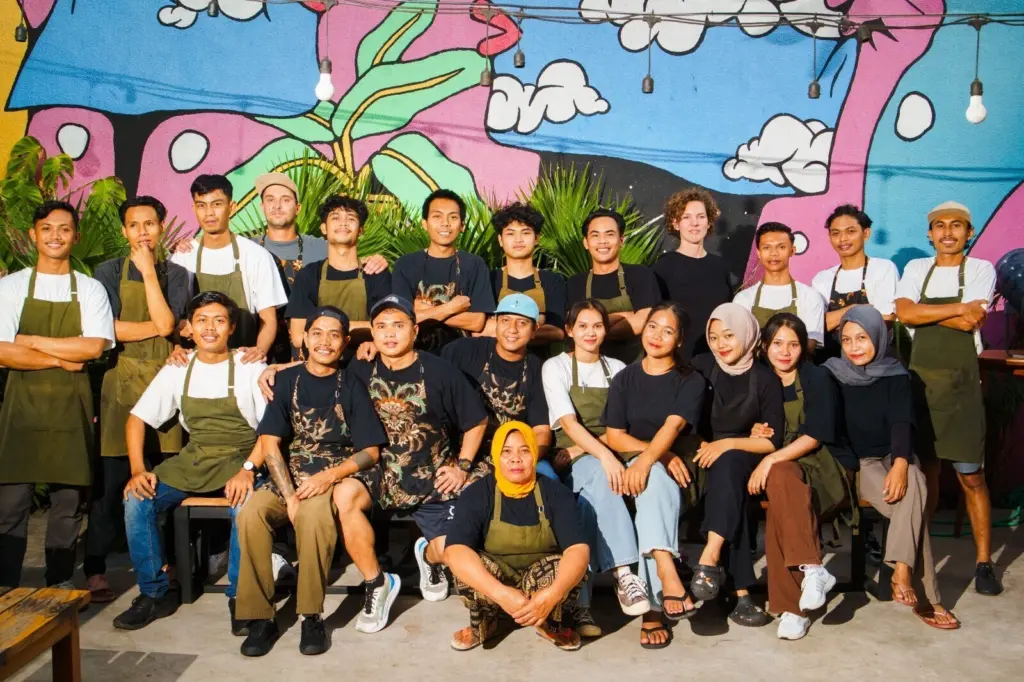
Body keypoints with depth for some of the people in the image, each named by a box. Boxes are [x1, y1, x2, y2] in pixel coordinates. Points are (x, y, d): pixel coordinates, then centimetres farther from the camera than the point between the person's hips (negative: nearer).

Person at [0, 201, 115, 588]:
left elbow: (95, 347, -9)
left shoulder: (90, 290, 5)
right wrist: (61, 360, -10)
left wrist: (33, 342, -9)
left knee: (68, 498, 6)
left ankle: (60, 585, 18)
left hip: (71, 405, 1)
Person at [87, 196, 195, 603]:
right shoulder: (109, 272, 7)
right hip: (121, 383, -1)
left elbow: (166, 324, -8)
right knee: (112, 479, -2)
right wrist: (159, 328, -6)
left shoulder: (177, 275, 10)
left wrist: (148, 269, -5)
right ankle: (95, 570, 7)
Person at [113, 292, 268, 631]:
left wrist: (249, 468, -23)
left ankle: (240, 597, -14)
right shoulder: (178, 370, 6)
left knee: (245, 503, -34)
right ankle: (155, 594, -2)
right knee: (137, 500, -18)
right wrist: (138, 469, -7)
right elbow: (137, 418, 8)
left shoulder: (249, 367, -4)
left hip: (239, 459, -4)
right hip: (193, 460, 4)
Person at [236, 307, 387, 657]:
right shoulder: (286, 381, 8)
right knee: (250, 513, -28)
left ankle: (312, 615, -21)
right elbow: (269, 444, 0)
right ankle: (260, 616, -16)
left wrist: (330, 475, -16)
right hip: (289, 475, 2)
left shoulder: (352, 386, 4)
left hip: (338, 475, -2)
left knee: (314, 513, -35)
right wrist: (289, 495, -14)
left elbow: (371, 452, 1)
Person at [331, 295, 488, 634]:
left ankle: (428, 557, 30)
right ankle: (377, 584, -8)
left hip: (432, 480, -1)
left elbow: (476, 421, 2)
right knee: (344, 495, -32)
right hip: (379, 473, 1)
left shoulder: (440, 371, -7)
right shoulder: (360, 371, -2)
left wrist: (463, 466, -2)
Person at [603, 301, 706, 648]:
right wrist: (662, 454, -14)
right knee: (653, 480, -35)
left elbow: (673, 426, -17)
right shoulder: (624, 379, 10)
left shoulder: (691, 381, 2)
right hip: (636, 465, 2)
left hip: (675, 470, -1)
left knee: (652, 479, -36)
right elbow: (614, 436, 1)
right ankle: (668, 574, -48)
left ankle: (653, 607, -42)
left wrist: (647, 460, -36)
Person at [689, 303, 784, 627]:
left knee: (729, 463, -37)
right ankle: (741, 592, -42)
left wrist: (729, 445, -17)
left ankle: (710, 558, -48)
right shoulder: (701, 368, 4)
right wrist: (706, 447, -12)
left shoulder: (764, 378, 0)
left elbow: (774, 441, -5)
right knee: (727, 482, -34)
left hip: (746, 461, -1)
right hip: (707, 462, 1)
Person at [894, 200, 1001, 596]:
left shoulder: (981, 270, 0)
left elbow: (969, 323, -14)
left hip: (961, 384, -3)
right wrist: (960, 308, -11)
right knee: (924, 471, 11)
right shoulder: (916, 269, 8)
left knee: (971, 476, 1)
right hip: (920, 380, 3)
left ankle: (983, 562, 10)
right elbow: (904, 314, -9)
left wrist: (922, 311, -7)